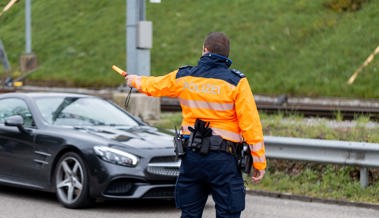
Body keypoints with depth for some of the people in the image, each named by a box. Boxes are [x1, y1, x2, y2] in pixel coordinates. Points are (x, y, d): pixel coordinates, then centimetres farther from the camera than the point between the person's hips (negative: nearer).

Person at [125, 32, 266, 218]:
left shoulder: (182, 77, 5)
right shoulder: (236, 82, -7)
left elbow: (154, 85, 24)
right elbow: (251, 125, -10)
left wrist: (135, 81, 47)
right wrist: (259, 162, -3)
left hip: (191, 157, 4)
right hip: (223, 160, -4)